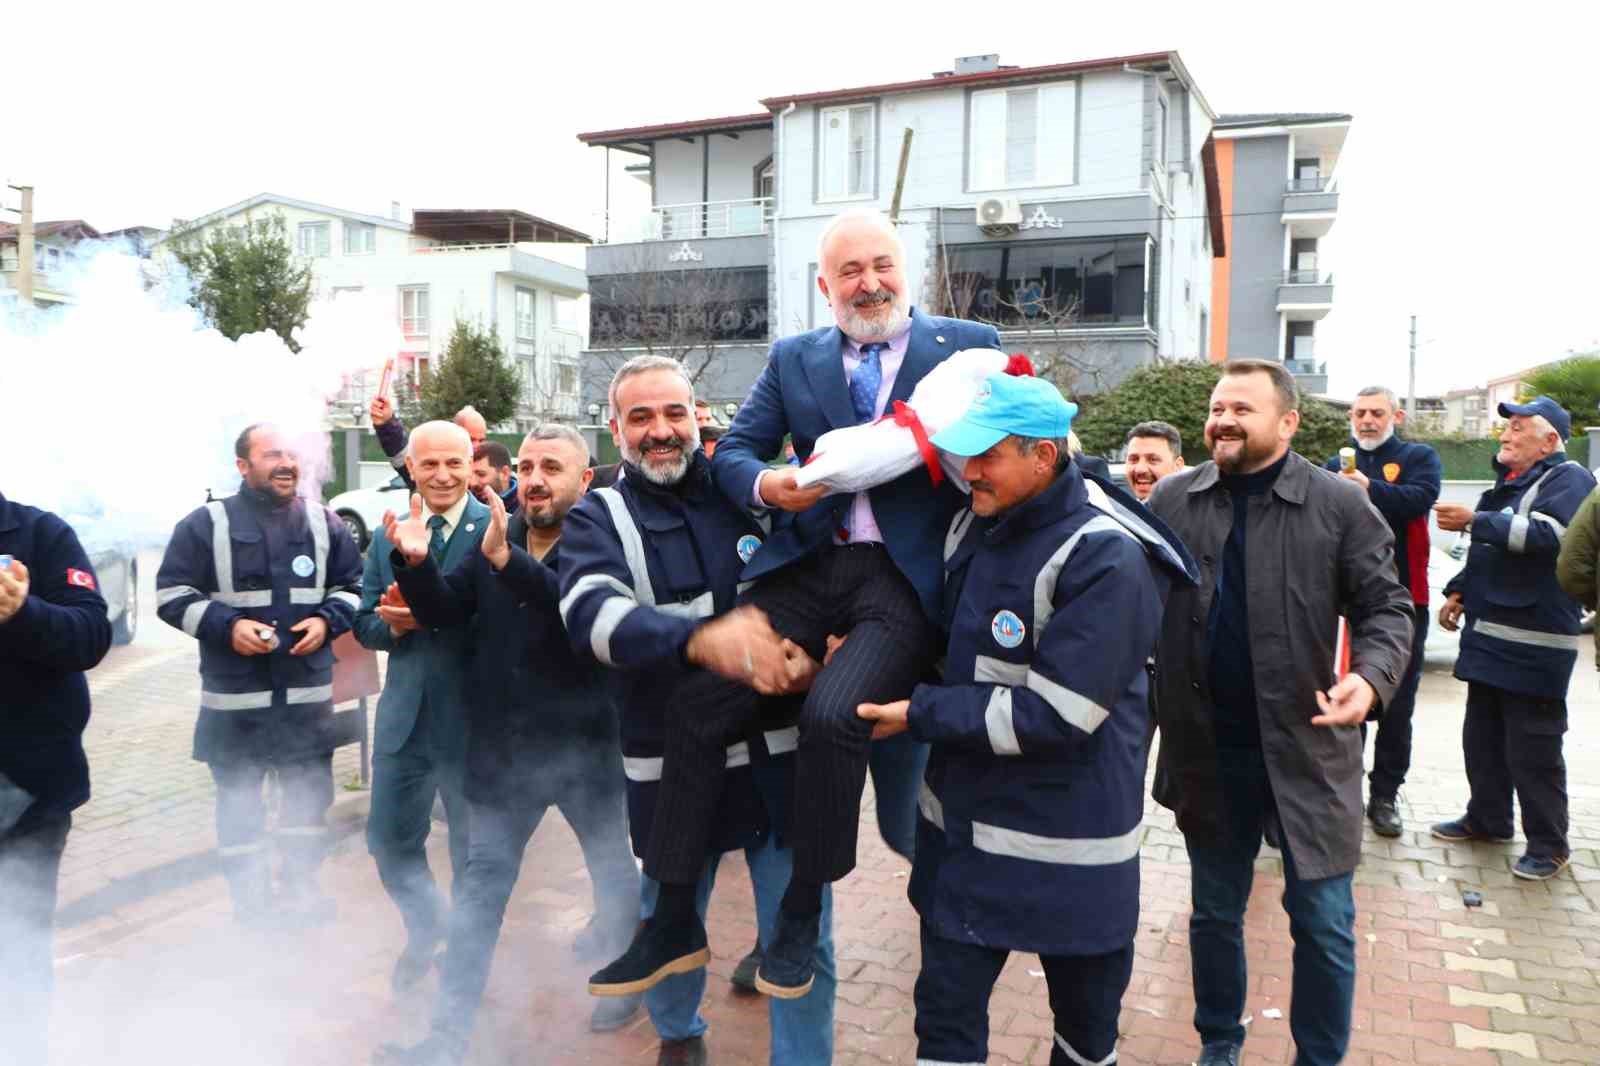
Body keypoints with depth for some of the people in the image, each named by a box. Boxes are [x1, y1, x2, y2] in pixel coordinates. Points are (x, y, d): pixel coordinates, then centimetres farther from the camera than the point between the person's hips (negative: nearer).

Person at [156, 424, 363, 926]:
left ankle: (301, 883, 32)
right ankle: (249, 897, 25)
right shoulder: (206, 523, -6)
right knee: (238, 798, 10)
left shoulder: (324, 522, 4)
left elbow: (352, 585, 10)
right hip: (235, 695, -2)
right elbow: (172, 595, -5)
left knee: (310, 791, 13)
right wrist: (227, 625, -19)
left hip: (309, 691, 3)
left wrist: (327, 621, -8)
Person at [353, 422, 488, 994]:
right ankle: (426, 930, 42)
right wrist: (396, 624, -13)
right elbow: (366, 625, 8)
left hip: (472, 717, -5)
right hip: (404, 714, 5)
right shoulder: (387, 538, 7)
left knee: (474, 847, 13)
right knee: (390, 841, 15)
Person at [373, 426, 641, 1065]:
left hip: (584, 744, -4)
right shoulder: (492, 539, 2)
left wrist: (507, 560, -42)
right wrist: (415, 563, -17)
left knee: (613, 870, 17)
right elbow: (445, 612, 2)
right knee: (480, 885, 10)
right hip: (504, 746, 4)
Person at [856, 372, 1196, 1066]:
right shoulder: (975, 522, 2)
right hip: (964, 820, 6)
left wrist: (919, 715, -18)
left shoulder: (1106, 557, -21)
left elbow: (1055, 713, -25)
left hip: (1067, 847, -6)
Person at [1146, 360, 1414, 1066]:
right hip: (1205, 749, 2)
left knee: (1324, 921, 9)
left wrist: (1371, 676, -22)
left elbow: (1386, 608, -3)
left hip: (1306, 747, -2)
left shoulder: (1340, 505, -5)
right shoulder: (1170, 501, 0)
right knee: (1215, 911, 18)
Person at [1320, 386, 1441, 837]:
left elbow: (1420, 498, -19)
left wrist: (1370, 489, -35)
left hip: (1403, 598, -2)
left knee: (1397, 707, 7)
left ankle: (1384, 796, 19)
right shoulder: (1336, 465, 9)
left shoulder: (1419, 457, 2)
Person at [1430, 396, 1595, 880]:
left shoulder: (1568, 478, -9)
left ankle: (1548, 844, 11)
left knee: (1533, 749, -2)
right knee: (1482, 735, 17)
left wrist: (1473, 521, -24)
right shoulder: (1508, 483, 18)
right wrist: (1459, 591, 16)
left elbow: (1546, 533, -27)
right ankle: (1487, 818, 32)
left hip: (1534, 644, -9)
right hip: (1488, 635, 9)